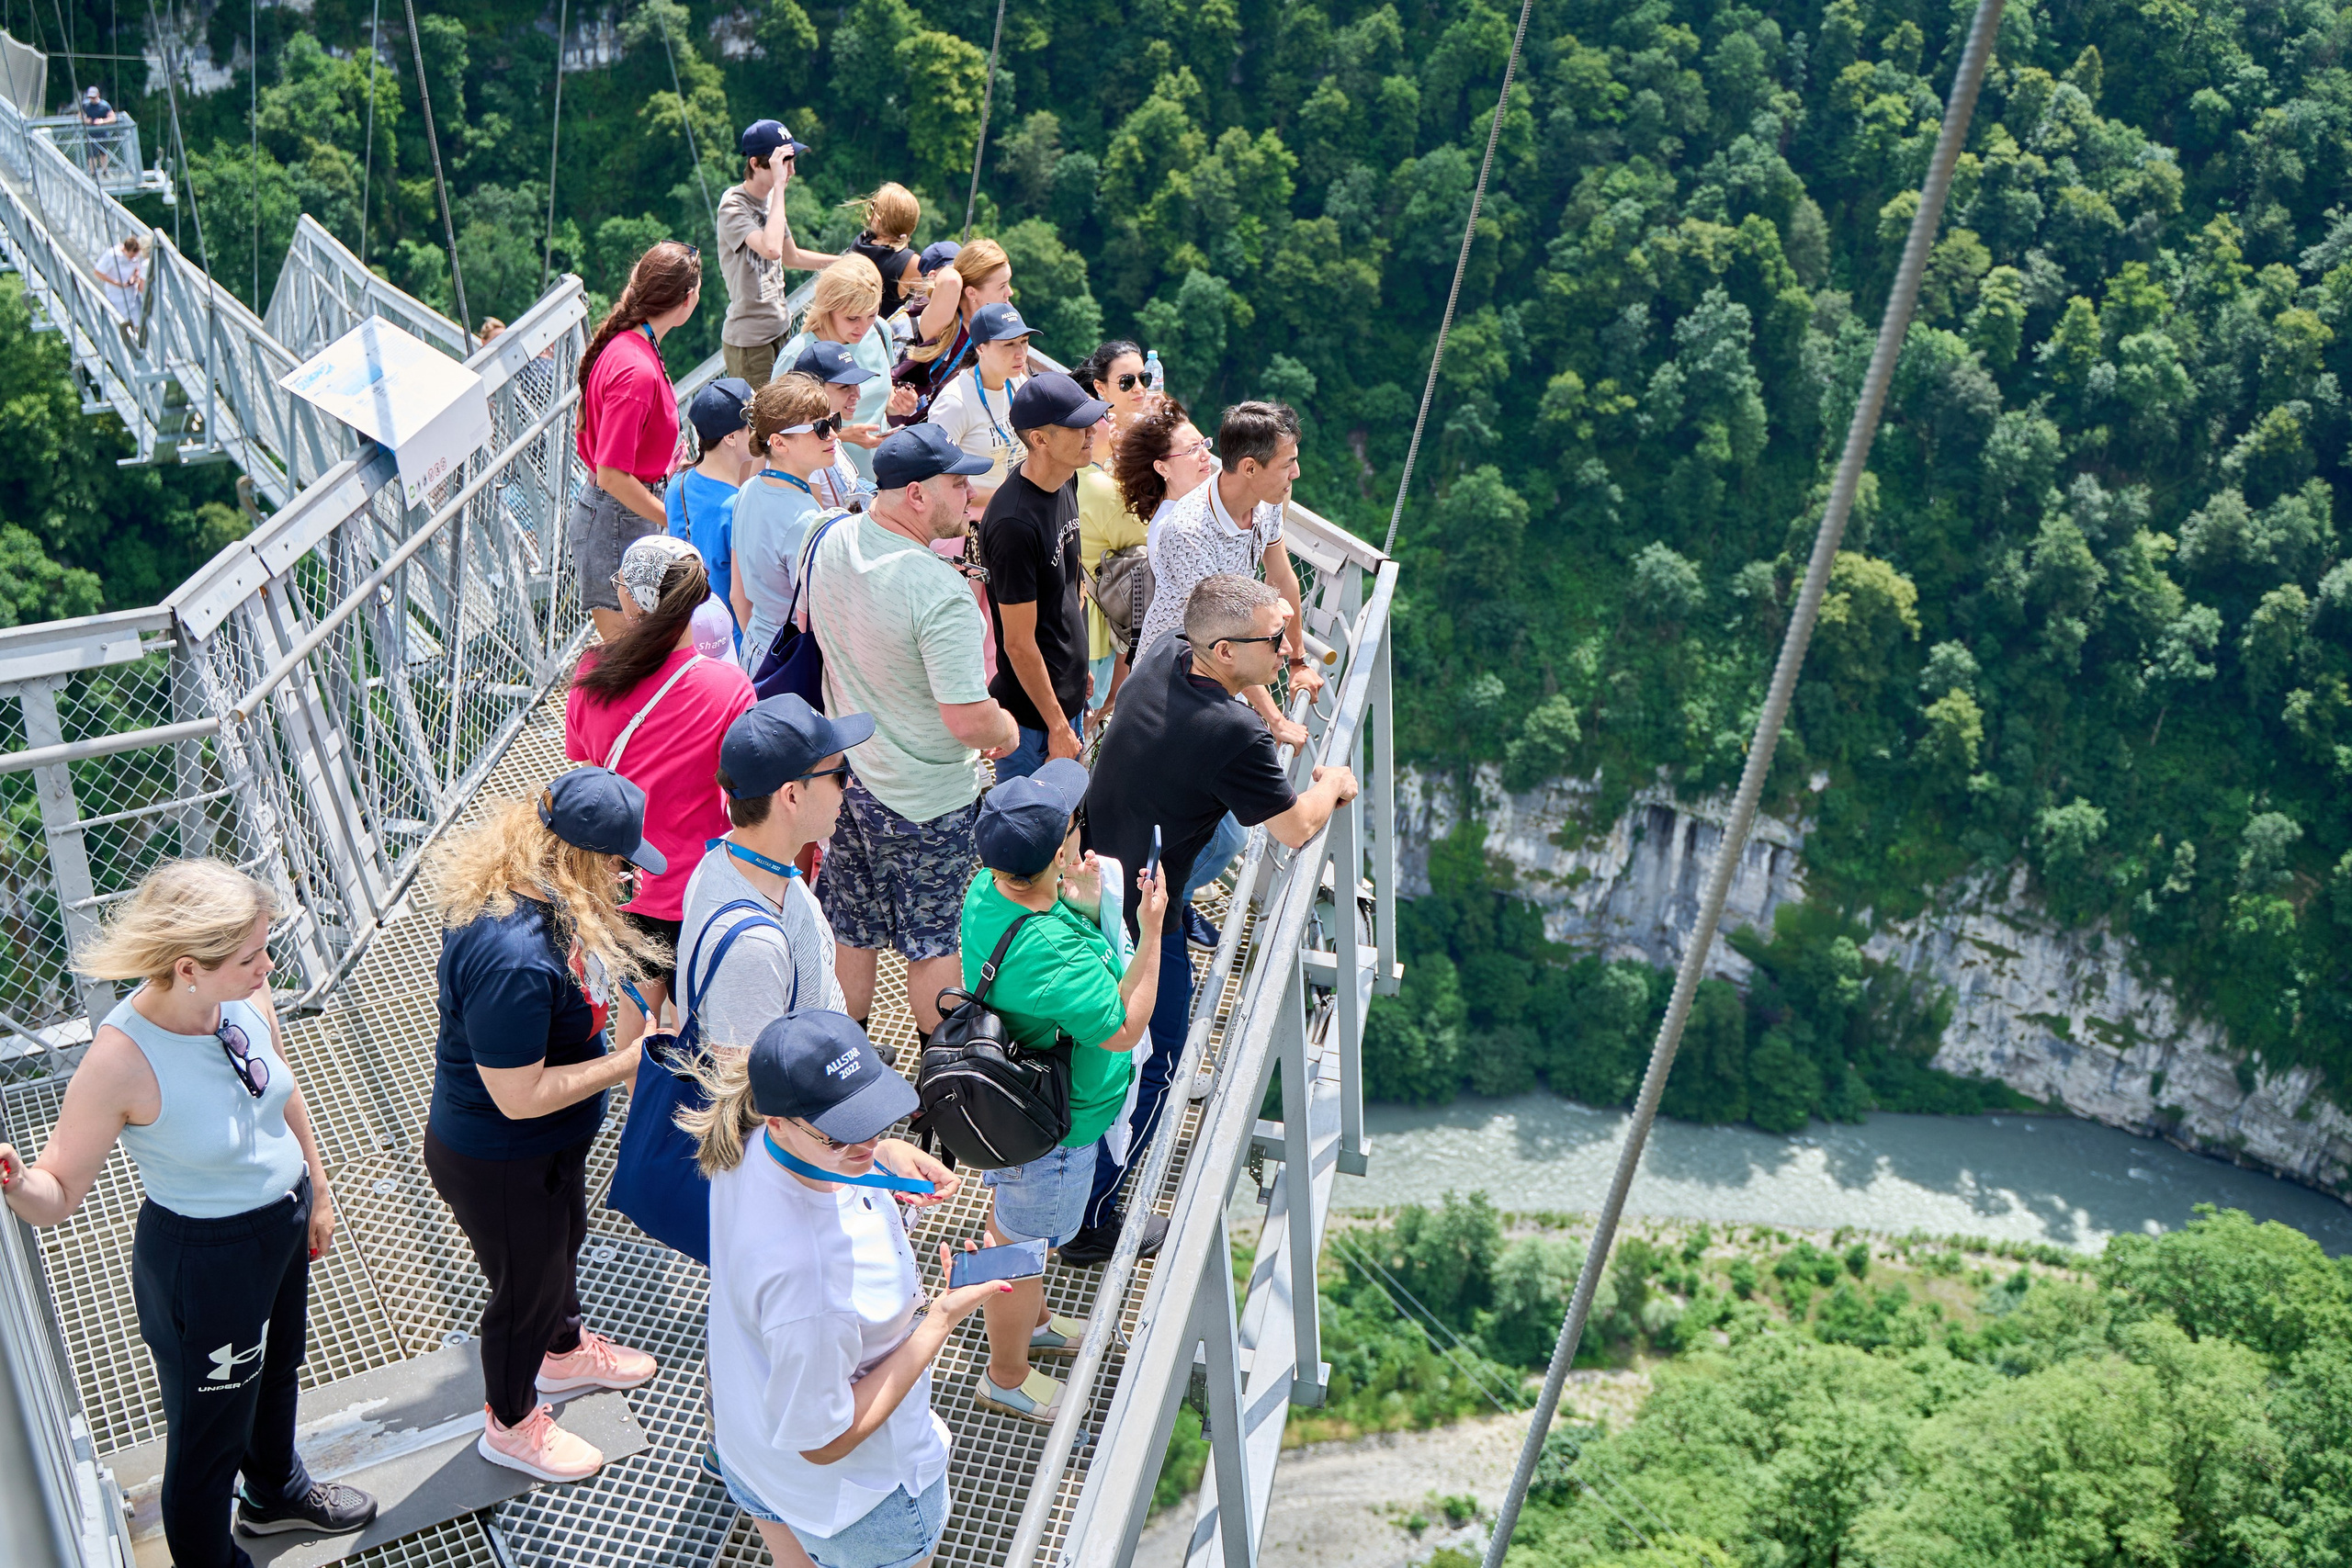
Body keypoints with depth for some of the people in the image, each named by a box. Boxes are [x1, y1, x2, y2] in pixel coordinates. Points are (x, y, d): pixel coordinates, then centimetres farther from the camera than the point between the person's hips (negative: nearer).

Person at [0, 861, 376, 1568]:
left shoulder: (247, 994, -17)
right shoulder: (121, 1060, -35)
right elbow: (58, 1195, -26)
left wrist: (317, 1192, 14)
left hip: (284, 1218, 7)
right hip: (203, 1259, -7)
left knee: (277, 1370, 34)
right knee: (209, 1434, 14)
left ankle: (277, 1491, 64)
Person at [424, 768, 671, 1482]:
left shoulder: (508, 885, -12)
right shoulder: (516, 960, -42)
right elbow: (520, 1096, -34)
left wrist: (596, 908, -3)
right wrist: (627, 1061, -27)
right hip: (501, 1167, -9)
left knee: (563, 1244, 33)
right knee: (527, 1285, 18)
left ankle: (564, 1350, 63)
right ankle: (510, 1424, 46)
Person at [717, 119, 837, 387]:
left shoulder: (770, 198, 10)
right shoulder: (733, 206, -17)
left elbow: (791, 256, 25)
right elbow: (771, 249, -36)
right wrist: (779, 185, -29)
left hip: (778, 331, 8)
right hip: (748, 340, -8)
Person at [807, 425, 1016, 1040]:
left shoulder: (832, 542, -5)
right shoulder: (940, 592, -31)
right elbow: (969, 719, -31)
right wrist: (1007, 730, -9)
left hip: (846, 773, 7)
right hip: (925, 801, -7)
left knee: (851, 932, 22)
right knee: (935, 941, 13)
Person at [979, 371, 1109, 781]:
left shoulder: (1065, 480, 1)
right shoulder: (1014, 524, -28)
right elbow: (1019, 643, -22)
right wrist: (1057, 726, -16)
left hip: (1066, 693, 9)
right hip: (1032, 714, -9)